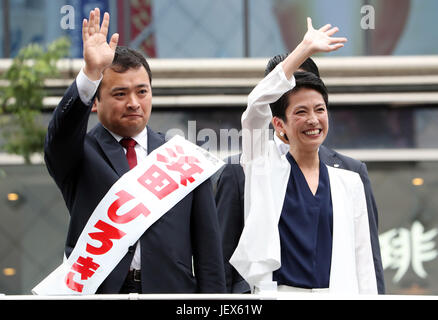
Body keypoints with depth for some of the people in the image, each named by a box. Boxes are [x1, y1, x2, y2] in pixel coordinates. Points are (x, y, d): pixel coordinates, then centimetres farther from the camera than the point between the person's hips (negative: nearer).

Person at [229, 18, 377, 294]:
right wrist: (305, 49, -7)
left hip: (337, 291, 2)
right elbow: (257, 104, -7)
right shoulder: (266, 167, 8)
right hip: (277, 292, -2)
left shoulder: (349, 182, 14)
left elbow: (363, 262, 13)